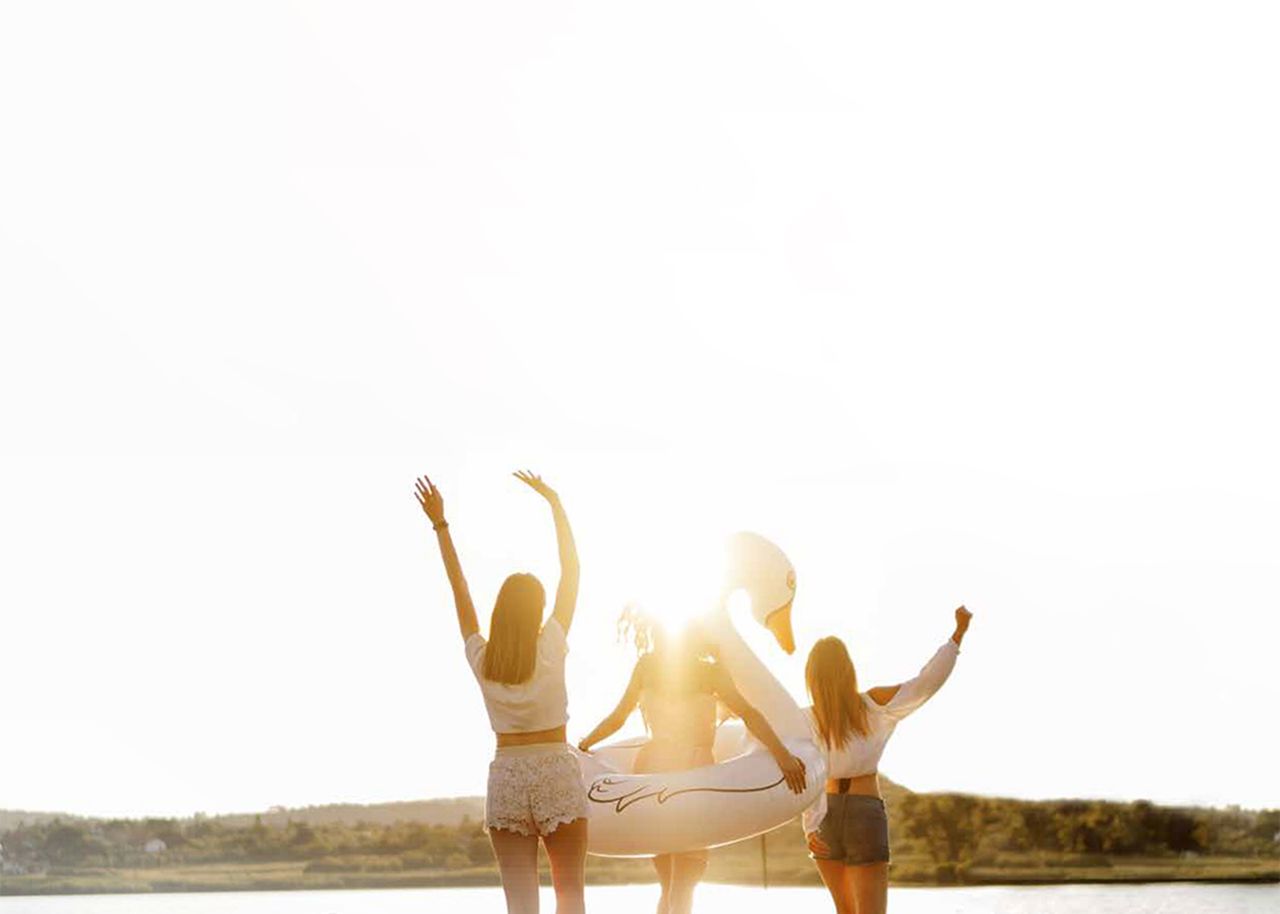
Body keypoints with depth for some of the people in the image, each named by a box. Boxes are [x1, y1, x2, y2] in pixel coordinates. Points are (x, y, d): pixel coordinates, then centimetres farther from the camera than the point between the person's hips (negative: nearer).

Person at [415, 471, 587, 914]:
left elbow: (459, 588, 7)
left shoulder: (481, 659, -1)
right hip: (556, 772, -3)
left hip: (505, 775, 3)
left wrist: (440, 525, 14)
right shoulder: (551, 649, -7)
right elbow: (572, 572, -3)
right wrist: (555, 503, 0)